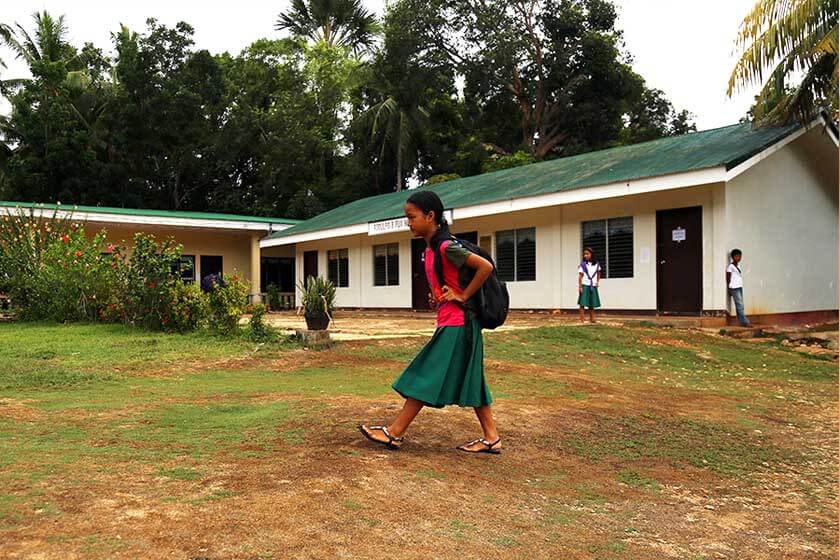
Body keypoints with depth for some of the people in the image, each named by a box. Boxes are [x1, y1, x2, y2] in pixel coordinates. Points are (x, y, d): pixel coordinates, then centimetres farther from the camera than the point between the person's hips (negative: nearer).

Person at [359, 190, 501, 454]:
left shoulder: (446, 247, -17)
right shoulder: (431, 249, 12)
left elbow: (486, 266, -22)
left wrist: (463, 296, -17)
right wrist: (436, 297, 6)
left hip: (456, 323, -10)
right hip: (452, 323, 10)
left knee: (427, 377, -3)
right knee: (469, 380, 11)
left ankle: (394, 433, 6)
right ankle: (491, 438, 16)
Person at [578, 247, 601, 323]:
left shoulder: (596, 264, 7)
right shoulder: (583, 264, -3)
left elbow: (598, 273, 24)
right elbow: (580, 276, -5)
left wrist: (598, 282, 12)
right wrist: (580, 287, -12)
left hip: (593, 286, 3)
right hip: (585, 285, -3)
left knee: (592, 304, 7)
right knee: (583, 303, -6)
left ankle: (592, 319, 13)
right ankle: (582, 319, -4)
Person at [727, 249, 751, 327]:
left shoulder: (738, 266, 16)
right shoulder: (730, 266, -7)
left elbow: (739, 277, 17)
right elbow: (728, 278, -7)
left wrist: (741, 286, 10)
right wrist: (729, 289, -6)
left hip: (740, 287, 8)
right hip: (734, 288, -8)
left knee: (740, 305, 7)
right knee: (740, 305, -9)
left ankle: (742, 322, 9)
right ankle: (745, 322, -10)